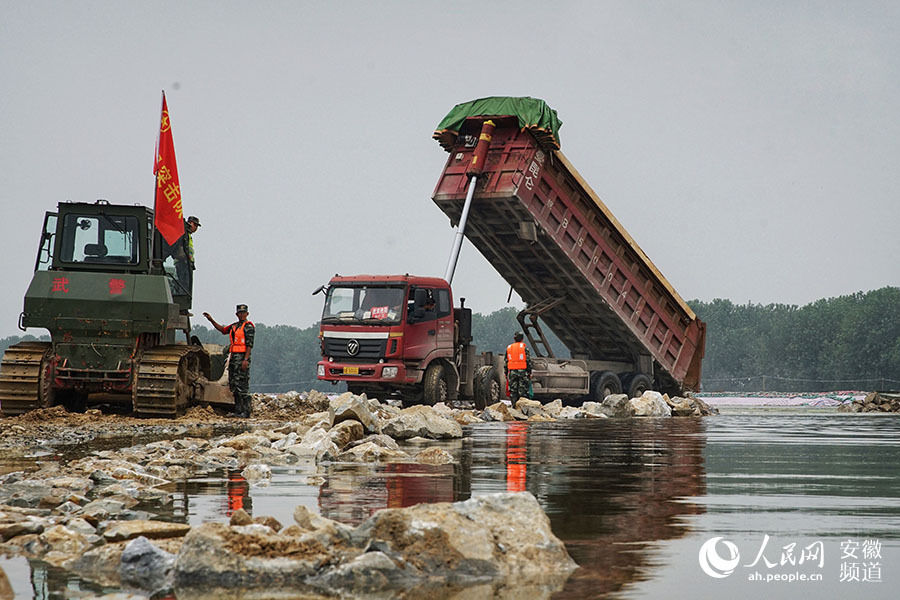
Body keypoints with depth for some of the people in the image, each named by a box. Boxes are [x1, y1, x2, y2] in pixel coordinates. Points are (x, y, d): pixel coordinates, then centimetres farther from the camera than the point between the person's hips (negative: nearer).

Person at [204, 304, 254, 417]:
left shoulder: (248, 326, -6)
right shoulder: (235, 326, 18)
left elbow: (249, 344, -13)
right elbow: (223, 330, 31)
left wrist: (246, 359, -21)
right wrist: (211, 320, 23)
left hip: (242, 357, -9)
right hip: (233, 357, 9)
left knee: (242, 384, -10)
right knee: (233, 384, 8)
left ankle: (246, 411, -10)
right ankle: (238, 410, 13)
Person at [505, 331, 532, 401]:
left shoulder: (509, 348, 9)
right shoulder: (524, 347, -4)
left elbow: (506, 362, 10)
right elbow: (528, 361, -6)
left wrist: (506, 374, 15)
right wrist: (529, 373, -2)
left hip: (512, 372, 3)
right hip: (523, 371, -3)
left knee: (513, 390, 5)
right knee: (523, 391, -3)